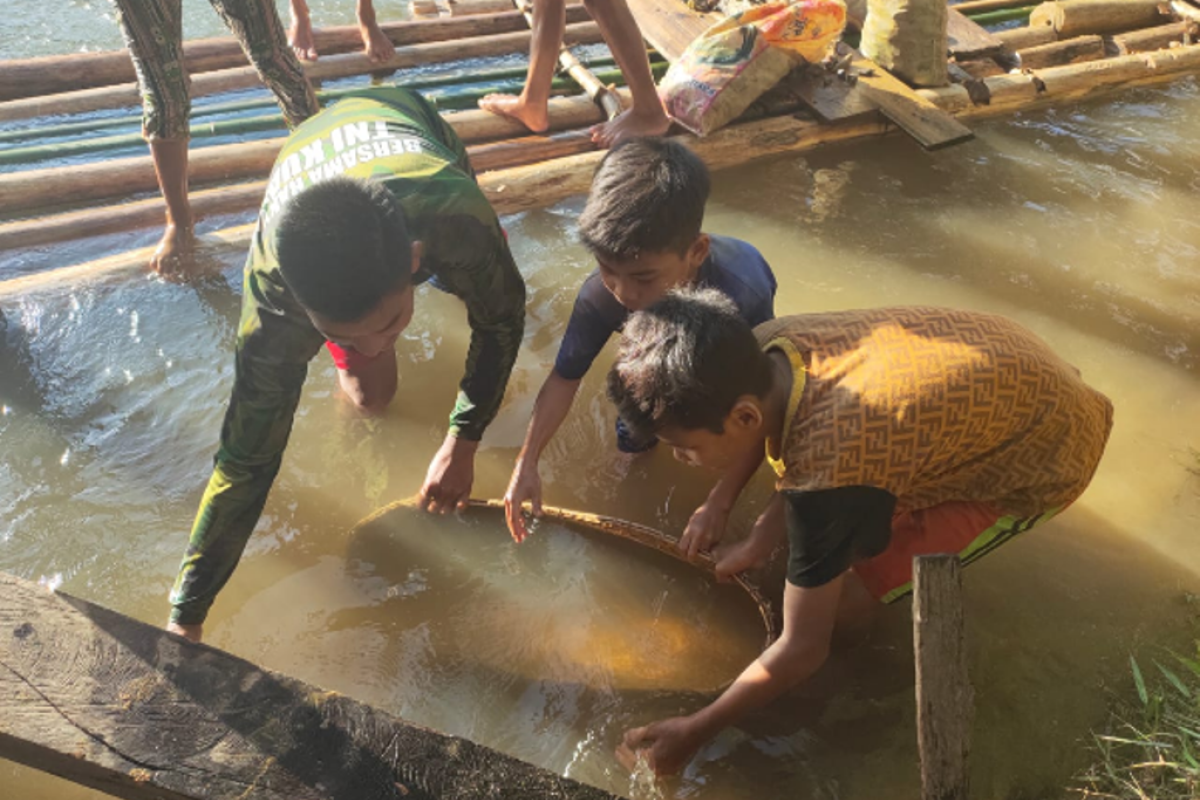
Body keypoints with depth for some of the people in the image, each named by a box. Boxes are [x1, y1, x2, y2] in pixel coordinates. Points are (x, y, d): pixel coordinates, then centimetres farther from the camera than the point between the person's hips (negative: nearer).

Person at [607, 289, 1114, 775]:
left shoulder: (826, 476, -38)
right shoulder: (764, 346, -19)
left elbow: (804, 648, -24)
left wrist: (695, 732, -14)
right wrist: (760, 541, 5)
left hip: (1046, 455, -6)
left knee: (838, 605, -9)